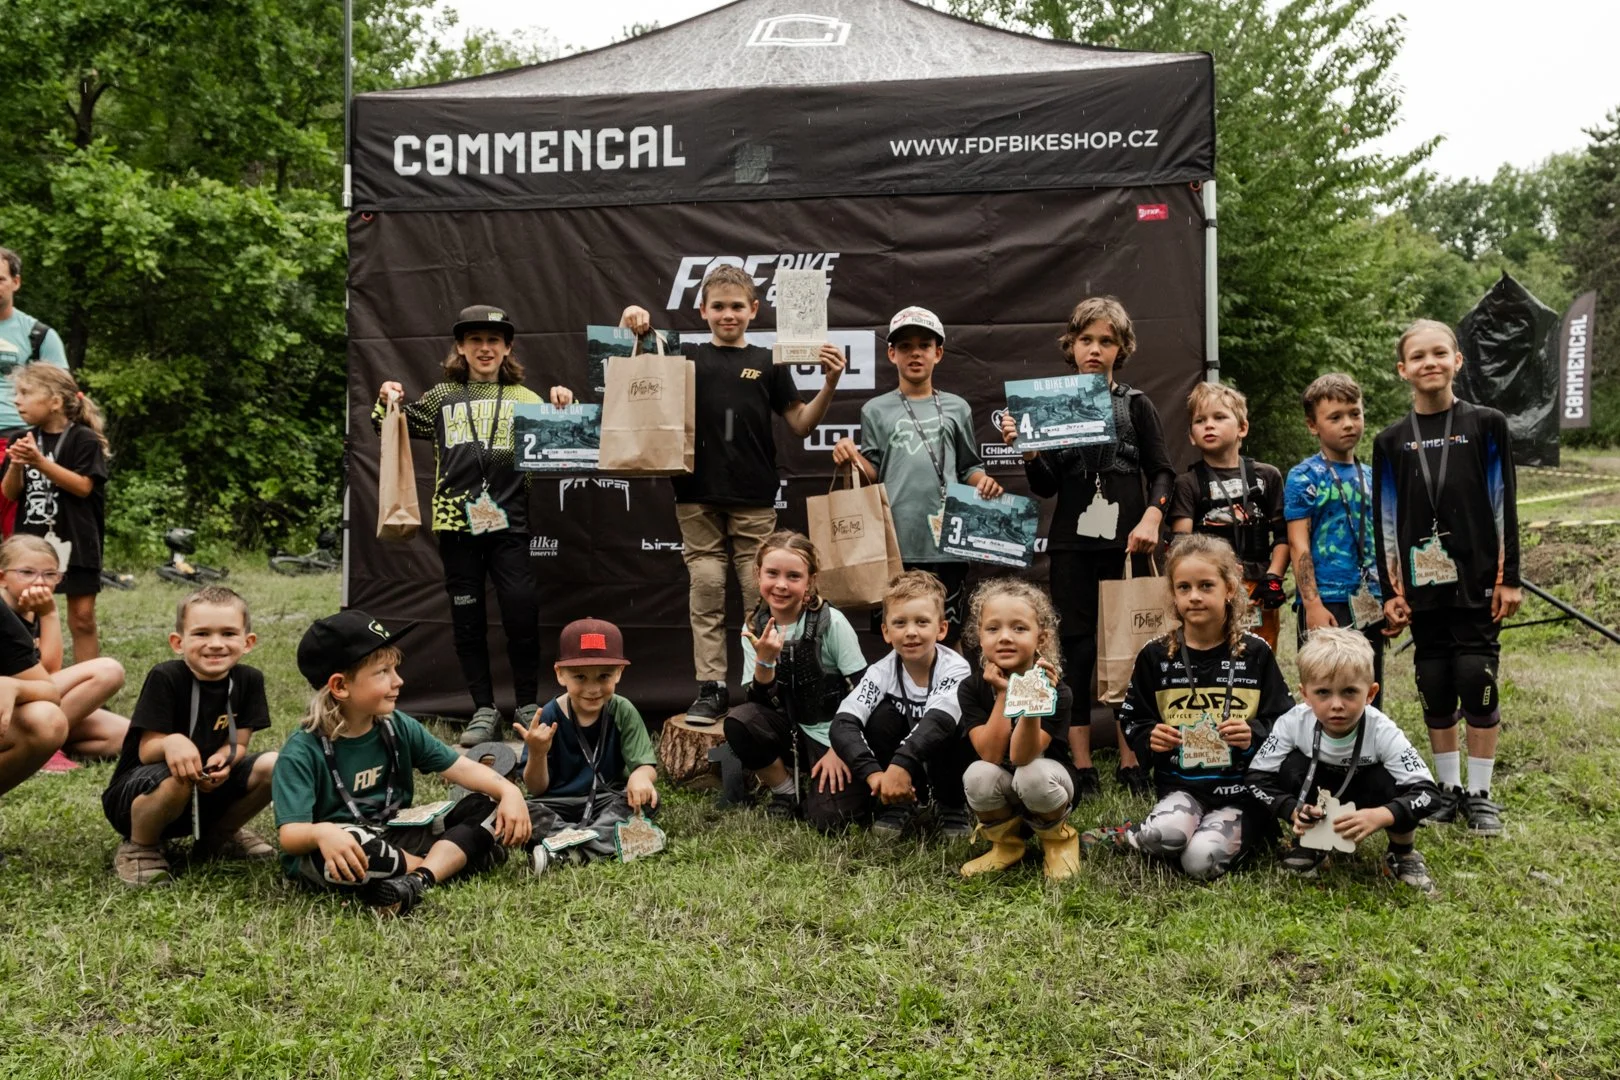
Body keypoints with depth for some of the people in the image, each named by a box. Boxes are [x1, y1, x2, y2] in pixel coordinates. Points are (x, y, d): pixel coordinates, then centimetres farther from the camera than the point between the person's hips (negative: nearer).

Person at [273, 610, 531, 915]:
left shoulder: (399, 728, 2)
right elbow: (290, 835, -23)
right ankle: (453, 860, -15)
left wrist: (509, 790, -17)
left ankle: (418, 880, -29)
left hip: (394, 839, 6)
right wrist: (321, 833, -47)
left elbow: (460, 767, 2)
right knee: (350, 848, -41)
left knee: (487, 806, -7)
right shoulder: (303, 752, -15)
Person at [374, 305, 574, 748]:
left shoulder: (524, 399, 11)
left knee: (522, 611, -8)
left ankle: (529, 706, 9)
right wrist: (386, 402, 3)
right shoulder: (442, 397, 15)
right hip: (456, 521, 2)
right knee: (467, 619, 6)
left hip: (509, 522, -2)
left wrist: (564, 408, -10)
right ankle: (483, 711, 16)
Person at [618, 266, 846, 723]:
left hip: (754, 498, 0)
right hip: (699, 497, 0)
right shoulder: (687, 358, 7)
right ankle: (710, 688, 9)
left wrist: (829, 384, -7)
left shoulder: (768, 363, 8)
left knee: (760, 595, 2)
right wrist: (637, 323, -11)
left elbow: (800, 424, 8)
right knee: (706, 593, 2)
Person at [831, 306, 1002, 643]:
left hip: (947, 539, 1)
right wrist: (852, 457, -13)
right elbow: (872, 476, 7)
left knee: (948, 636, 8)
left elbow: (969, 467, 16)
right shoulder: (876, 410, 8)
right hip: (897, 541, -1)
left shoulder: (956, 408, 11)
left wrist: (983, 481, -5)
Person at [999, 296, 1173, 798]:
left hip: (1126, 543, -1)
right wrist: (1026, 452, -10)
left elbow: (1162, 473, 5)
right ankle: (1081, 767, 7)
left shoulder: (1136, 405, 5)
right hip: (1072, 545, 1)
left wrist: (1152, 517, -11)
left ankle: (1130, 761, 11)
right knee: (1076, 648, 1)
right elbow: (1046, 488, 7)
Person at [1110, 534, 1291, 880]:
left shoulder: (1255, 653, 1)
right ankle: (1141, 836, 4)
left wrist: (1254, 735, -17)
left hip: (1240, 789, -1)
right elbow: (1133, 721, 13)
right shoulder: (1156, 656, 4)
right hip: (1180, 785, 1)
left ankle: (1247, 835, 9)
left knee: (1201, 862, -24)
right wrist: (1149, 739, -9)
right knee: (1166, 835, -32)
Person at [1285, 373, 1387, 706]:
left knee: (1369, 701, 11)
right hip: (1326, 603, -6)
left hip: (1369, 605, 6)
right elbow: (1299, 545, -9)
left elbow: (1381, 543, 19)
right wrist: (1312, 604, -16)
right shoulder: (1304, 477, -4)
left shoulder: (1371, 477, 14)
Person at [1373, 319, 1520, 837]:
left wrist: (1509, 578, -3)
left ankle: (1479, 794, 10)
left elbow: (1503, 505, 0)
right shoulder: (1390, 442, 6)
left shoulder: (1486, 426, 2)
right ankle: (1447, 789, 20)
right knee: (1435, 691, 7)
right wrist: (1390, 592, 3)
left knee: (1477, 684, -2)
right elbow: (1386, 520, 6)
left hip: (1478, 582, -2)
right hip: (1422, 586, 2)